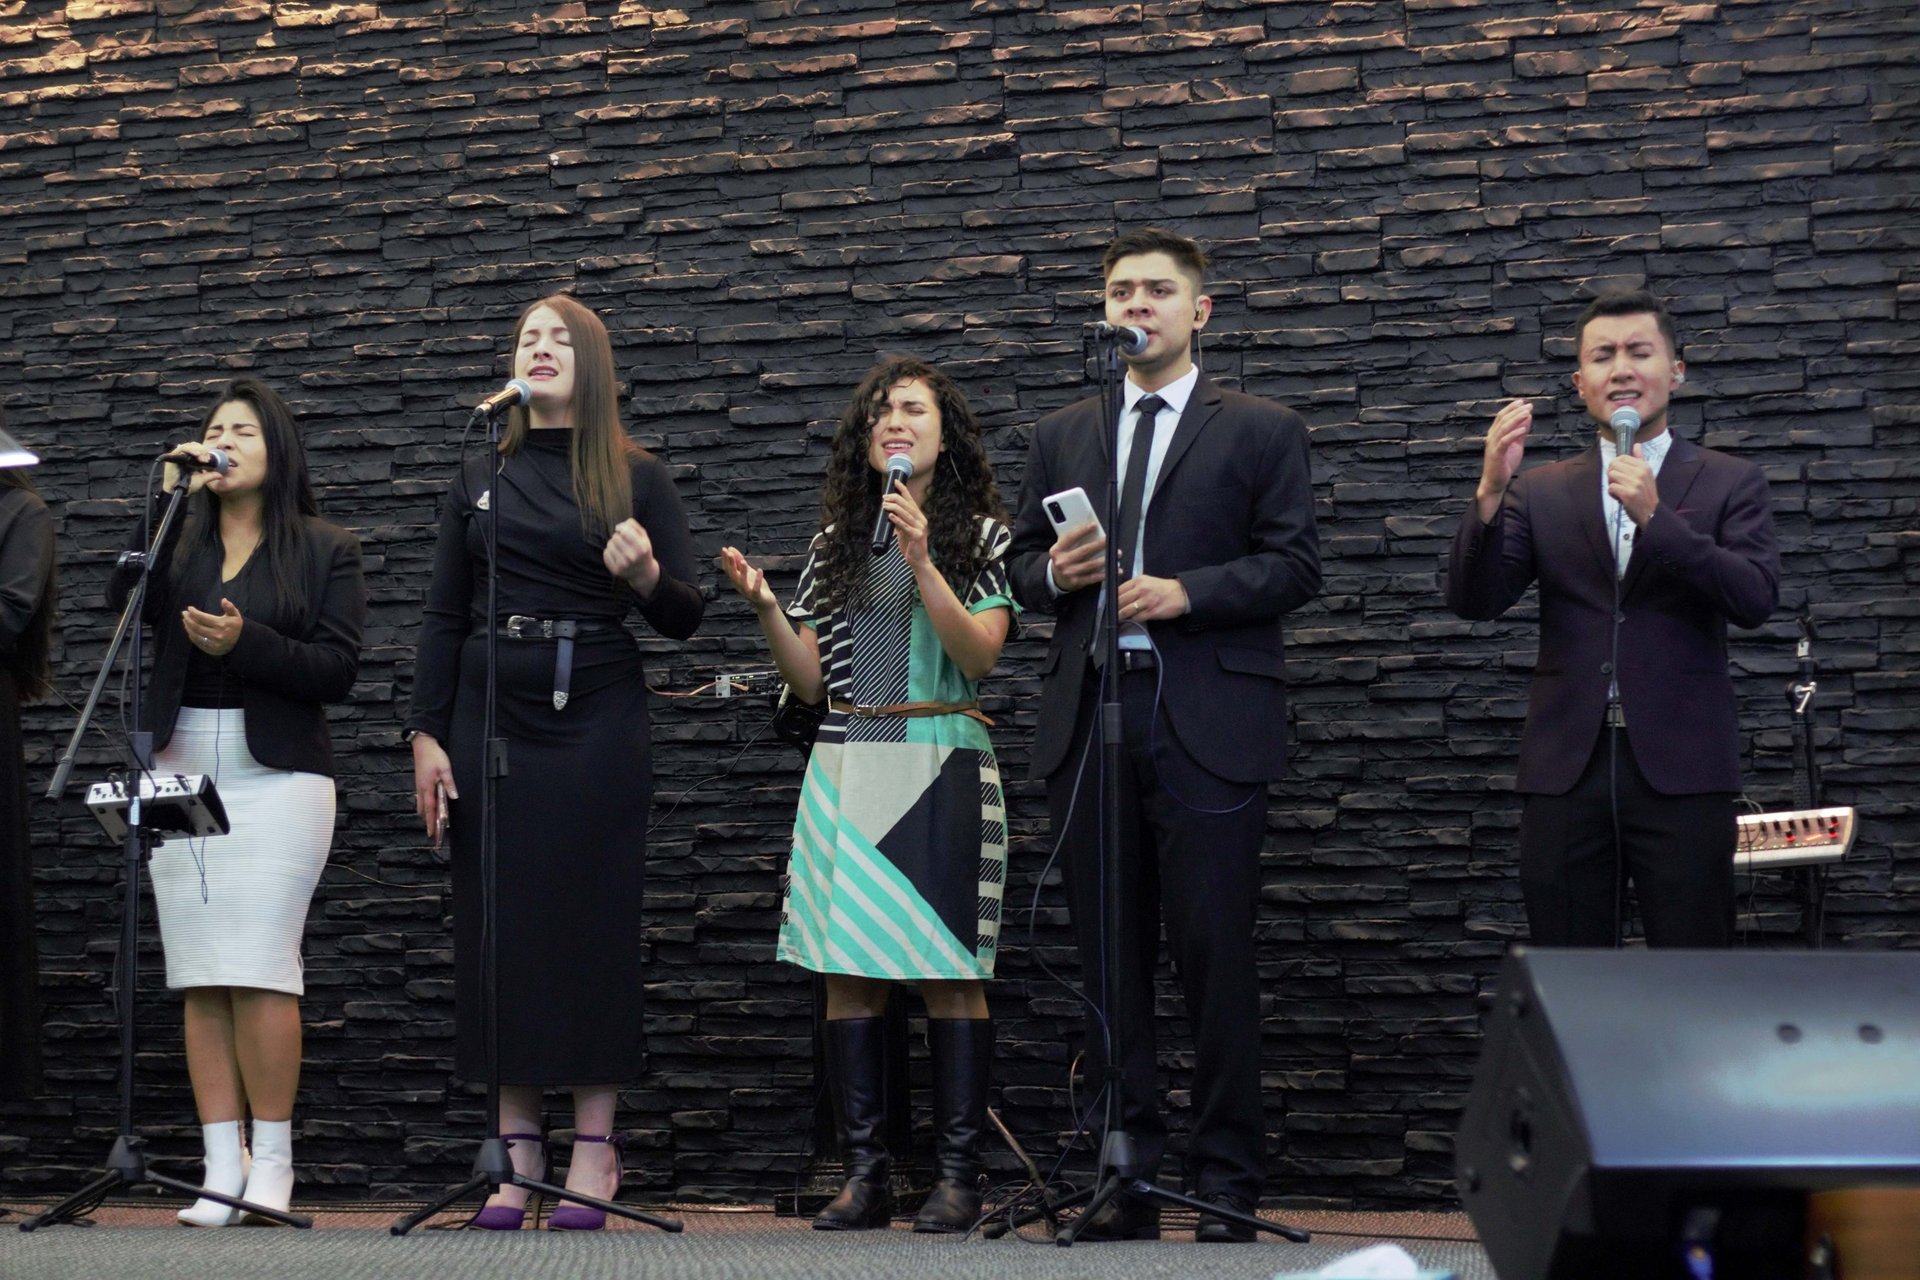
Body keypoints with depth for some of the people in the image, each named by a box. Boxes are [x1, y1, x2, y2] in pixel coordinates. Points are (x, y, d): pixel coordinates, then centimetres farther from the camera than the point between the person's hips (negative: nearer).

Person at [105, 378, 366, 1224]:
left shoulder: (326, 551, 8)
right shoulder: (177, 541, 17)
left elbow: (337, 671, -2)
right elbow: (124, 602, -3)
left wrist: (244, 643, -16)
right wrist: (165, 499, -5)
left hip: (277, 774, -3)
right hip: (180, 771, 3)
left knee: (258, 971, -11)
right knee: (199, 979, -1)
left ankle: (271, 1163, -3)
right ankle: (221, 1169, 1)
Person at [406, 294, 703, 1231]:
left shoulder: (636, 479, 4)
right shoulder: (479, 482, 11)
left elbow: (687, 620, 1)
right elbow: (443, 617, 9)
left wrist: (647, 575, -20)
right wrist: (426, 735, 0)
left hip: (597, 721, -2)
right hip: (490, 718, 2)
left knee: (594, 922, -2)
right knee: (499, 920, 1)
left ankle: (594, 1147, 3)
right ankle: (516, 1148, 6)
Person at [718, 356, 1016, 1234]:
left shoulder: (982, 537, 6)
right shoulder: (836, 543, 16)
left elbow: (978, 656, -8)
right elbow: (812, 681, 14)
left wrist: (922, 563, -16)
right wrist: (763, 605, -1)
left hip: (941, 765, -4)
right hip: (846, 771, 4)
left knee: (948, 974, -6)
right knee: (847, 972, 0)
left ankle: (957, 1177, -2)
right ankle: (863, 1177, 5)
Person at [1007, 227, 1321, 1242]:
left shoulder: (1262, 432, 7)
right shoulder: (1061, 437, 18)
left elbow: (1294, 567, -1)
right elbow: (1020, 566, 18)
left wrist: (1184, 592, -14)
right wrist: (1055, 572, -5)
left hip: (1208, 727, -4)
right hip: (1090, 720, 4)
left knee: (1214, 955, -4)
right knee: (1110, 958, 6)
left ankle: (1225, 1180, 3)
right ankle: (1129, 1175, 12)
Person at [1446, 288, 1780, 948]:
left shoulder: (1729, 483, 7)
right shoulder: (1540, 491, 11)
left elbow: (1757, 598, -7)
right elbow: (1473, 601, 0)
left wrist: (1654, 516, -17)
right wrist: (1491, 489, -15)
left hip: (1681, 770, -1)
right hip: (1566, 769, 2)